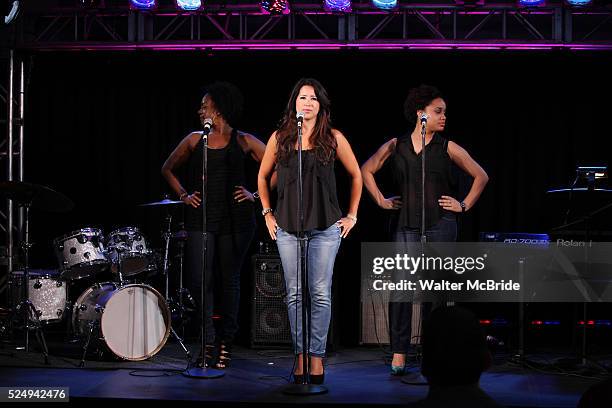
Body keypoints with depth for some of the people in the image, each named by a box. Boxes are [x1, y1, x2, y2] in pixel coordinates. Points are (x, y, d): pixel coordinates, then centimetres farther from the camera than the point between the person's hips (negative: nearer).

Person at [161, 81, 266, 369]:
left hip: (235, 219, -1)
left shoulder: (243, 141, 2)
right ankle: (209, 342, 1)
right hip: (200, 219, 2)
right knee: (199, 281, -7)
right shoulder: (194, 140, 8)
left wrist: (257, 195, -1)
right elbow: (168, 169, 21)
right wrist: (183, 195, 9)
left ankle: (226, 341, 21)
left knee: (229, 280, 7)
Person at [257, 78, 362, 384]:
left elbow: (356, 176, 11)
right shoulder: (279, 138, 5)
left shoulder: (333, 138, 1)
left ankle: (317, 356, 4)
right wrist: (267, 213, 11)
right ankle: (300, 355, 11)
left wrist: (352, 215, 7)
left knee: (320, 293, -2)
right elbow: (262, 177, 18)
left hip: (326, 227, -1)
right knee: (295, 293, 4)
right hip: (287, 227, 2)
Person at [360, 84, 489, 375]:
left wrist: (465, 205, 6)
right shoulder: (395, 146, 6)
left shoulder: (448, 148, 4)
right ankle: (399, 354, -1)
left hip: (441, 224, 0)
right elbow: (366, 171, 17)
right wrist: (381, 201, 10)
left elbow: (481, 176, 12)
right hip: (406, 224, 0)